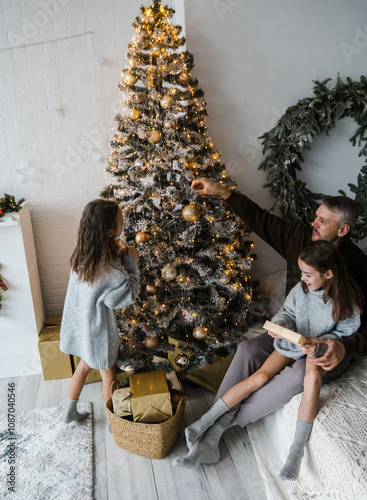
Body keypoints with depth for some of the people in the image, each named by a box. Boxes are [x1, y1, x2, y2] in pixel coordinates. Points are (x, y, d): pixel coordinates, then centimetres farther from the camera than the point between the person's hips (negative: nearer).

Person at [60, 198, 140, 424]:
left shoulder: (81, 255, -9)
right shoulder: (109, 268, -33)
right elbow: (130, 294, -21)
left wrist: (119, 258, -5)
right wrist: (130, 261, -17)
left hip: (80, 325, 7)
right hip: (98, 329, -7)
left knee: (84, 364, 28)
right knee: (108, 373, 16)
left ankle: (71, 412, 45)